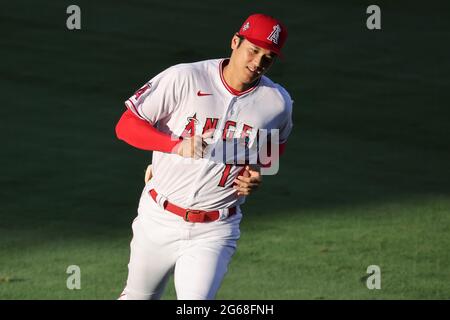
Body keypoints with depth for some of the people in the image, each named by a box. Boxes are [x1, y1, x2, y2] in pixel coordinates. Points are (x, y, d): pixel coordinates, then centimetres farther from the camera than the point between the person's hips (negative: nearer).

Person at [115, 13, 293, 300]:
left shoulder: (278, 102, -5)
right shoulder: (184, 78, -13)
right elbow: (125, 125, -14)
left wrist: (257, 175, -3)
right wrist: (176, 144, -30)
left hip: (214, 231, 0)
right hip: (159, 219, 0)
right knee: (140, 295, 17)